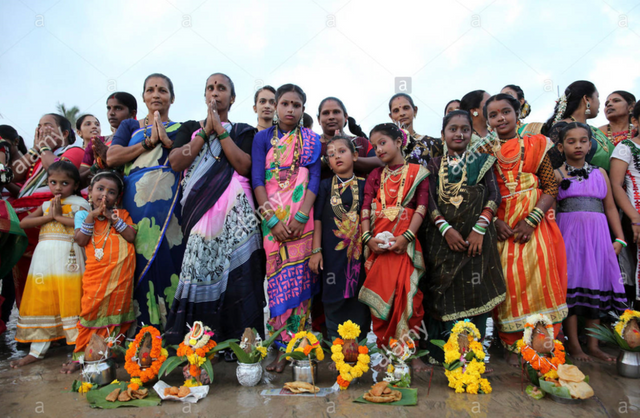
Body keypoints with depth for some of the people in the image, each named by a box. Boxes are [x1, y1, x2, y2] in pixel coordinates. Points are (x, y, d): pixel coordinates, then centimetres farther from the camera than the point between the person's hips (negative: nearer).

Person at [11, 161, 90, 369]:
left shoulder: (79, 203, 2)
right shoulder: (46, 205, 20)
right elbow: (23, 223, 6)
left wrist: (59, 216, -10)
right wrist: (49, 217, -4)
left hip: (68, 256, -6)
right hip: (44, 256, 6)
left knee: (70, 302, -6)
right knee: (40, 301, 9)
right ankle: (37, 350, 20)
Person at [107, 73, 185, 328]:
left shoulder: (180, 129, 17)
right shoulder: (130, 126, 21)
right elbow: (112, 158, 5)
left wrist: (167, 141, -7)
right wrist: (149, 142, 0)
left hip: (169, 199, -1)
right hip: (136, 199, 2)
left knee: (169, 254, -8)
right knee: (139, 256, -3)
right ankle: (143, 327, 5)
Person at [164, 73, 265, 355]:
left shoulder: (243, 131, 17)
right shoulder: (190, 128, 22)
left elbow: (244, 165, -3)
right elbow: (175, 162, 4)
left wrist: (220, 130, -1)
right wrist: (206, 130, 2)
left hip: (234, 208, -1)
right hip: (198, 209, 2)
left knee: (235, 271, -8)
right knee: (198, 270, -4)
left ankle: (235, 342, 0)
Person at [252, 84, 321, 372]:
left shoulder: (312, 140, 11)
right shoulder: (263, 137, 10)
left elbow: (314, 179, 2)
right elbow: (257, 179, 1)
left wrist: (301, 217, -12)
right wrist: (272, 219, -10)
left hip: (302, 217, 0)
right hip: (272, 215, 0)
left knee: (298, 276, -2)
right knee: (277, 275, -1)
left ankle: (289, 346, 7)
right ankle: (280, 344, 9)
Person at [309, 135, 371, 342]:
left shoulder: (362, 185, 5)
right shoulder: (325, 186, 5)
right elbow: (317, 218, 2)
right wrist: (316, 250, -3)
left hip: (358, 251, 0)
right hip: (332, 251, 0)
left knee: (357, 296, 4)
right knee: (334, 295, 4)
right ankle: (334, 339, 18)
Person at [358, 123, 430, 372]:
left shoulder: (417, 172, 7)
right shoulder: (375, 176, 16)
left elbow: (421, 207, -3)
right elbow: (366, 208, 6)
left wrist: (407, 236, -14)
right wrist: (367, 238, -8)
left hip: (404, 242, -3)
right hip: (378, 243, 3)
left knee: (406, 293, -7)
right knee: (380, 294, 2)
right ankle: (383, 350, 12)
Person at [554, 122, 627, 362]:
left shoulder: (600, 173, 13)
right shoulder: (557, 175, 2)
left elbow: (610, 207, 12)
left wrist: (619, 238, 6)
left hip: (598, 234, 4)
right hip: (570, 233, -4)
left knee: (597, 284, 6)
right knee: (572, 284, -2)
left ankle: (593, 345, 17)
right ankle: (573, 345, 9)